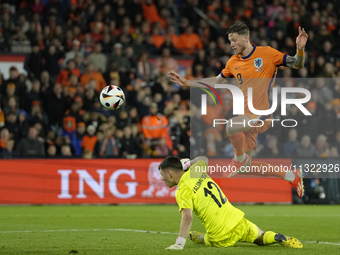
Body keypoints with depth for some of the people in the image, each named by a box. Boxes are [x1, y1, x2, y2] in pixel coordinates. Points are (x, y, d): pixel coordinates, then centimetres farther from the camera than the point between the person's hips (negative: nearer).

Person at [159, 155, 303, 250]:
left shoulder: (182, 191, -14)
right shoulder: (196, 170, 4)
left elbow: (187, 217, -29)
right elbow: (203, 158, 29)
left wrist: (179, 244, -33)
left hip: (221, 238, -4)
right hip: (239, 221, 4)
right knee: (261, 238, 24)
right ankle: (277, 238, -1)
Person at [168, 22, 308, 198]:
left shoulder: (266, 53, -4)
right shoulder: (233, 62, 12)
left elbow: (297, 64, -3)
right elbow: (216, 83, 24)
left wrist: (300, 49, -23)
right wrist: (187, 84, 19)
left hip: (262, 115, -7)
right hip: (247, 117, 7)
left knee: (231, 125, -35)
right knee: (247, 167, 5)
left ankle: (240, 158, -7)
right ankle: (291, 176, 22)